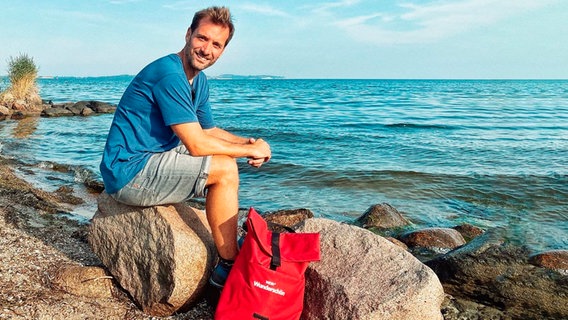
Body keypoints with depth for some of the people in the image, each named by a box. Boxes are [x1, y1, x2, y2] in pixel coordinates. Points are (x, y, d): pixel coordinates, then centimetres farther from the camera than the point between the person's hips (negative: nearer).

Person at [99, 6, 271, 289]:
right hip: (129, 172, -10)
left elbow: (209, 131, 17)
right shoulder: (170, 73, -21)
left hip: (149, 162, 10)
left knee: (224, 160, 14)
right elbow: (197, 144, -24)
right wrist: (250, 150, -13)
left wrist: (249, 143, -1)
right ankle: (229, 267, -7)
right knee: (224, 169, -19)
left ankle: (235, 246, 20)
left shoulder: (199, 81, 10)